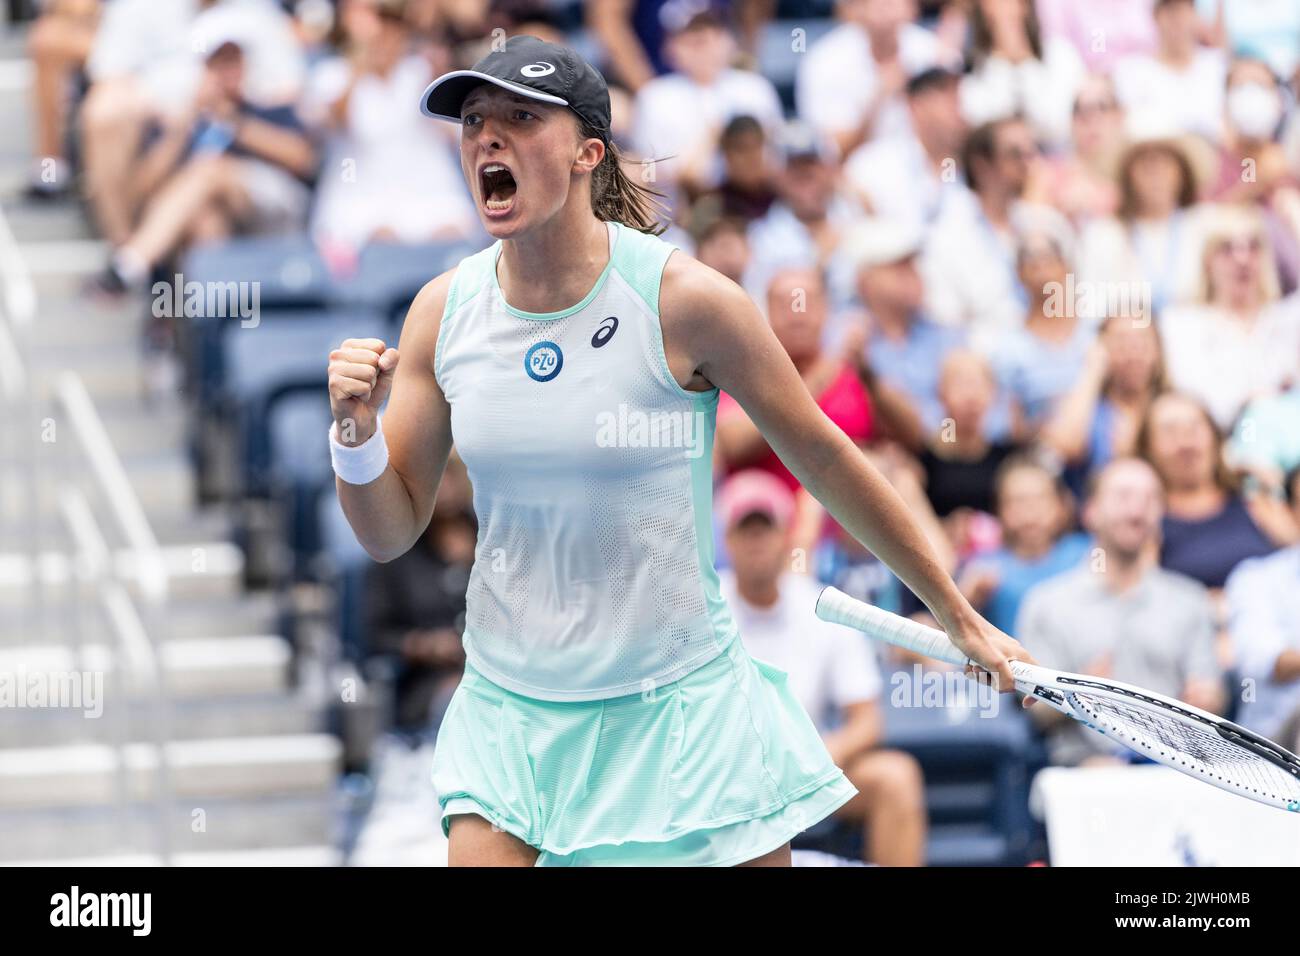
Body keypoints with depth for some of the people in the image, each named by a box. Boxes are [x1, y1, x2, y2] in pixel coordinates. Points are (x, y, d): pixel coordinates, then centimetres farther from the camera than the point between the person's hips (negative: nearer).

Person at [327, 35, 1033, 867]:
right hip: (509, 712, 3)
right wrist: (358, 430, -15)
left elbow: (825, 460, -2)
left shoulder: (683, 299, -13)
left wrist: (959, 618, 4)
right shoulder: (444, 312, -1)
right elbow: (390, 532, 6)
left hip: (678, 706, -3)